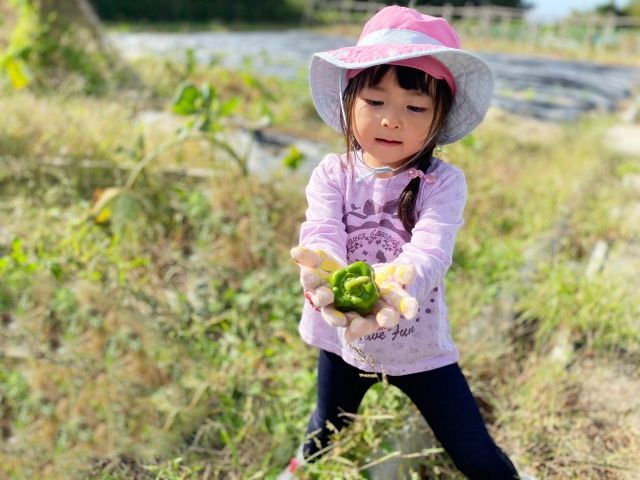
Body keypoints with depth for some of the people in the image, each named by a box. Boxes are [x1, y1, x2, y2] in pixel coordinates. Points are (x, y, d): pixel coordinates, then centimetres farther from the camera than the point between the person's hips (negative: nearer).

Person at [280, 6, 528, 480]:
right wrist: (327, 279, -50)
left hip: (419, 344, -2)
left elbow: (431, 248, -31)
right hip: (341, 336, 2)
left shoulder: (443, 181, -15)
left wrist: (395, 282, -54)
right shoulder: (332, 174, -11)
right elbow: (319, 236, -26)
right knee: (324, 431, 28)